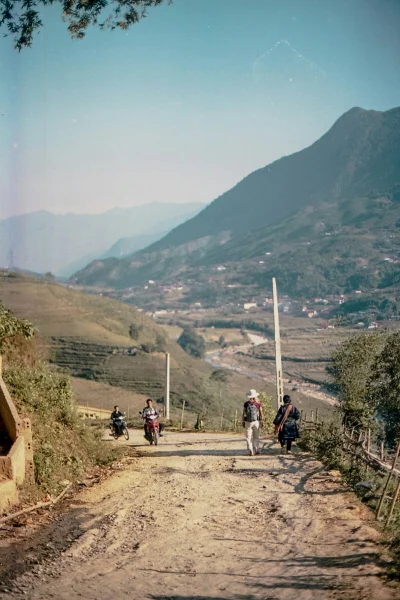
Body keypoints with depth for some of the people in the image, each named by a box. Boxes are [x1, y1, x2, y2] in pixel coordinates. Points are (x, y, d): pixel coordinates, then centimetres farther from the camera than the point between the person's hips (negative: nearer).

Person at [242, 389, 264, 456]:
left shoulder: (246, 404, -1)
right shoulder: (258, 404, -2)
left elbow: (244, 413, -1)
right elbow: (261, 413, 0)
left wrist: (243, 422, 7)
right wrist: (262, 421, 8)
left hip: (248, 422, 0)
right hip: (256, 422, 0)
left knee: (249, 437, 3)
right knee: (256, 436, 14)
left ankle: (251, 451, -9)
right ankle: (257, 450, 12)